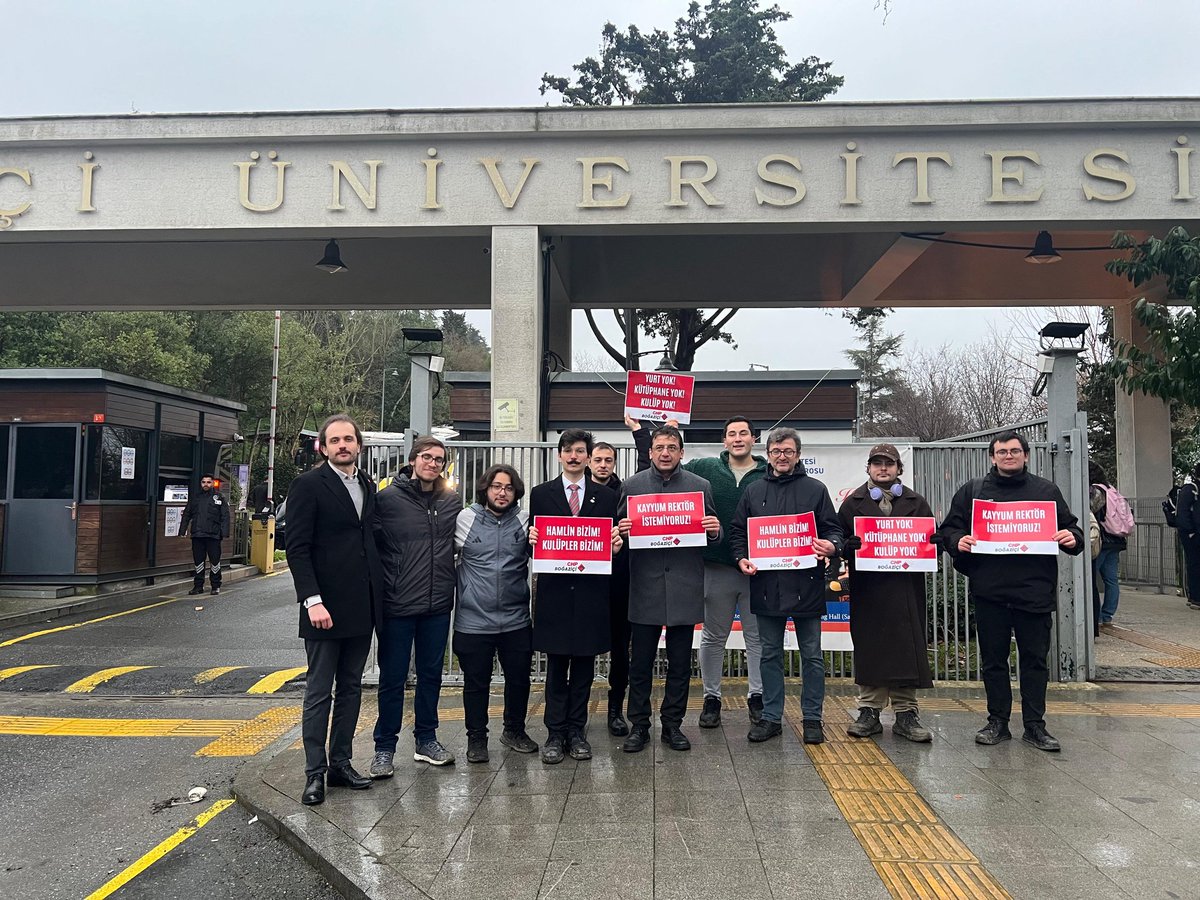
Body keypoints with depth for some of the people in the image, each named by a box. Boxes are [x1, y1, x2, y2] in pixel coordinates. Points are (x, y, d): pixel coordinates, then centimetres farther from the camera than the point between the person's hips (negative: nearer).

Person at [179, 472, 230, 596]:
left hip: (213, 535, -3)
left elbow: (225, 516, -1)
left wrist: (225, 533, -10)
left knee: (215, 561, 2)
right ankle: (198, 586, 16)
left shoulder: (219, 497, 3)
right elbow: (186, 515, 15)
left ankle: (216, 586, 12)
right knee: (198, 561, 8)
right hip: (197, 535, 3)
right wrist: (182, 531, 7)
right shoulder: (195, 498, 14)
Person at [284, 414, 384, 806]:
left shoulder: (368, 486, 12)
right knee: (319, 692, 2)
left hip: (362, 608, 6)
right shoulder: (308, 485, -7)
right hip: (326, 606, -6)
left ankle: (340, 763, 24)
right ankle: (315, 773, 12)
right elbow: (297, 548, -11)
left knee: (351, 688, 13)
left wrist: (377, 596, 9)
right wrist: (312, 601, -19)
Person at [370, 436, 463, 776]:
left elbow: (461, 544, 14)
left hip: (437, 606, 4)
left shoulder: (452, 501, 5)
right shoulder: (387, 498, -7)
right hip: (397, 605, -4)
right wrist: (377, 590, -9)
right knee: (392, 678, 6)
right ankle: (384, 748, 18)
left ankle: (426, 740, 29)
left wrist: (451, 587, 6)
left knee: (431, 674, 14)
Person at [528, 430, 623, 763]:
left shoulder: (606, 496, 9)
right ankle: (555, 733, 12)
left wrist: (616, 545, -14)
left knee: (584, 664, 7)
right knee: (556, 665, 3)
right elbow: (534, 539, 7)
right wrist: (531, 538, -15)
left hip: (591, 591, 1)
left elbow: (612, 540, 8)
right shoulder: (541, 494, 8)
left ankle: (577, 731, 18)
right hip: (554, 589, -1)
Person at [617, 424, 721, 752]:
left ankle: (672, 724, 23)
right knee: (640, 662, 5)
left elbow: (713, 534, 9)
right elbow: (620, 529, 9)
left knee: (680, 663, 10)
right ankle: (638, 725, 19)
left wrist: (714, 532, -12)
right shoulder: (632, 486, 4)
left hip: (684, 586, 1)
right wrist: (621, 531, -13)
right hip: (645, 586, 0)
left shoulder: (700, 486, 5)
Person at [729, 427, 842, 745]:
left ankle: (812, 718, 18)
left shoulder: (815, 489, 5)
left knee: (811, 655, 6)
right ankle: (771, 717, 20)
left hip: (806, 585, -2)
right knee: (770, 654, 11)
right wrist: (741, 558, -6)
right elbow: (737, 530, 12)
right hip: (766, 585, 2)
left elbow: (833, 528, 5)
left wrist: (831, 546, -17)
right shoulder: (753, 491, 10)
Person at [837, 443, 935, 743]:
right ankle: (870, 712, 11)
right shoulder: (853, 503, 9)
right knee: (868, 649, 2)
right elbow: (838, 541, 4)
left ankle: (906, 713, 11)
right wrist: (849, 545, -18)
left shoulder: (916, 502, 13)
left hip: (906, 588, 1)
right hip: (866, 589, -1)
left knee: (907, 649, 1)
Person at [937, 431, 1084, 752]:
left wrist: (1072, 538, -6)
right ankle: (997, 722, 20)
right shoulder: (973, 491, 9)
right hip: (989, 592, 0)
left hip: (1034, 590, 0)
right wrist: (957, 541, -11)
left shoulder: (1046, 491, 11)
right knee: (993, 660, 8)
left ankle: (1035, 725, 18)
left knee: (1035, 659, 7)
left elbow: (1070, 527, 17)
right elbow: (948, 529, 10)